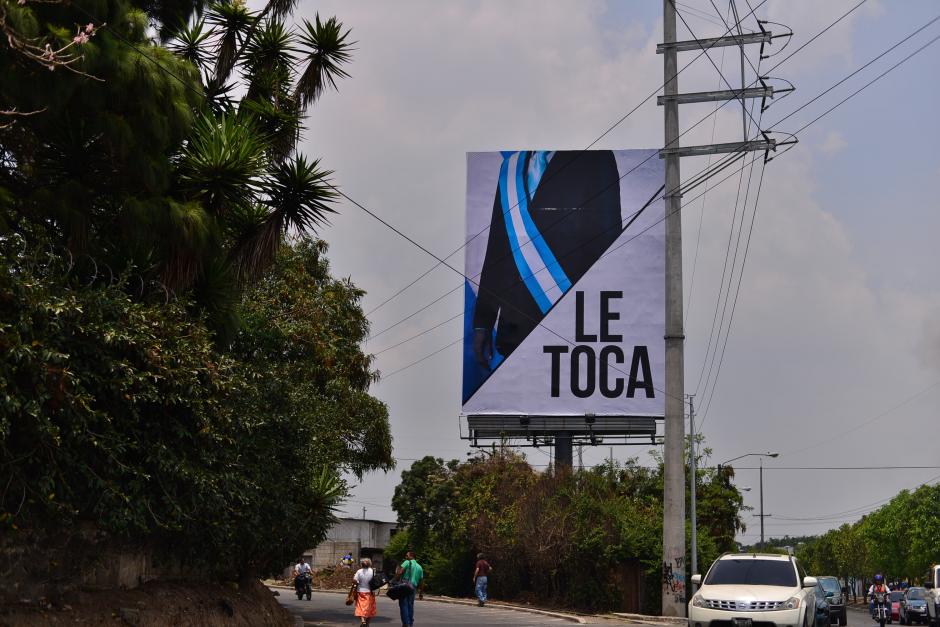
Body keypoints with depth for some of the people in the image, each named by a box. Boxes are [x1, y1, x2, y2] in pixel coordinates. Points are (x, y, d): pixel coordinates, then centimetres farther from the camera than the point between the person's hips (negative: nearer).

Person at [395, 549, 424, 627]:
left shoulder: (407, 562, -2)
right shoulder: (419, 567, 18)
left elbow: (399, 572, -18)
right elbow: (421, 581, 19)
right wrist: (421, 592, 23)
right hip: (413, 588, 6)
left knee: (403, 606, -6)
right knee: (410, 606, 13)